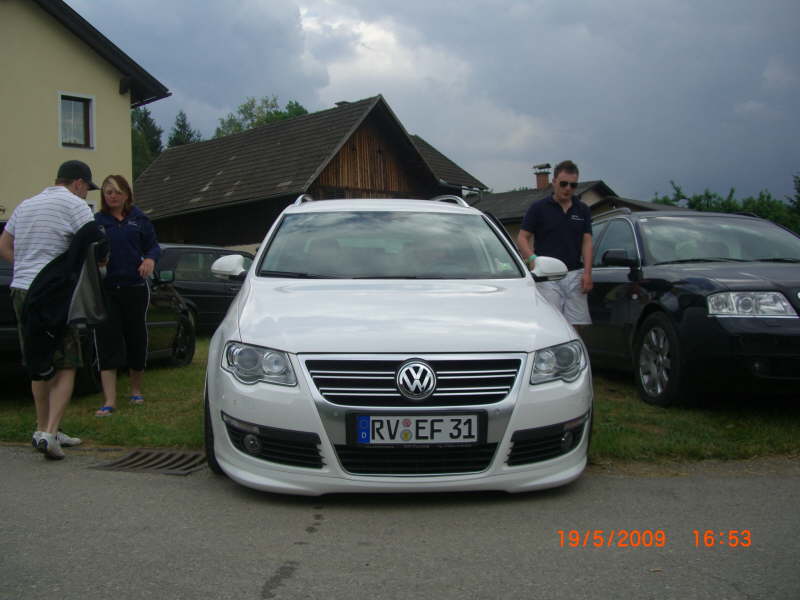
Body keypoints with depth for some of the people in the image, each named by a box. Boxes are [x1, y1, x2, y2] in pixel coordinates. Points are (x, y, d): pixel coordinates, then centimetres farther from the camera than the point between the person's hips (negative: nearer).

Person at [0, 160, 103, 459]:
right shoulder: (74, 204, -4)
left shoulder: (25, 205, 19)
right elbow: (97, 249, -12)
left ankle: (43, 428, 23)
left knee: (40, 367, 16)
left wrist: (28, 268, 16)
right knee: (66, 367, -3)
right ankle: (49, 432, -13)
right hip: (55, 294, -7)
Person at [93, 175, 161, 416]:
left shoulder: (138, 219, 7)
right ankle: (109, 401, -6)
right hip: (105, 290, -1)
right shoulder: (96, 221, 4)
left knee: (136, 337, 12)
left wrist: (150, 259, -11)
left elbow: (153, 245, 9)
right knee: (107, 342, -6)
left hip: (135, 288, 1)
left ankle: (136, 389, 32)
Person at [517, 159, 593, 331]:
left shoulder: (582, 210, 13)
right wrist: (532, 258, -20)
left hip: (574, 275, 4)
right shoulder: (538, 208, 1)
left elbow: (587, 241, 8)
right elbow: (522, 238, 0)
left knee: (576, 325, 2)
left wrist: (587, 272, -6)